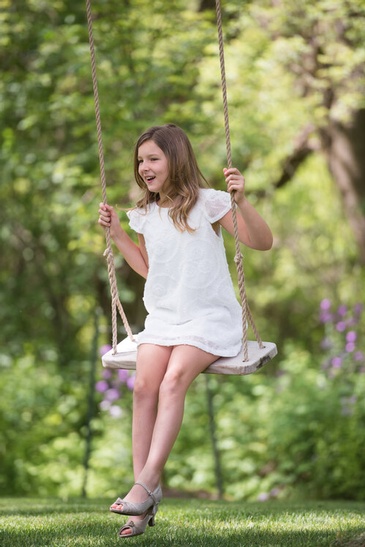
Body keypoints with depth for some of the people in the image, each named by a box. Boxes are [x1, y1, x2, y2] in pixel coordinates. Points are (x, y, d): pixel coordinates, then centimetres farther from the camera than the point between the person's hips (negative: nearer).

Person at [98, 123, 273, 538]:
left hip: (210, 318, -4)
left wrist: (241, 202, -23)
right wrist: (117, 234, 18)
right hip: (162, 317, 4)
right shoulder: (145, 214, 13)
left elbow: (262, 242, -8)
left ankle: (147, 484, -31)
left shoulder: (207, 203, -3)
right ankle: (144, 502, -23)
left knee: (173, 381, -30)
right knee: (144, 384, -23)